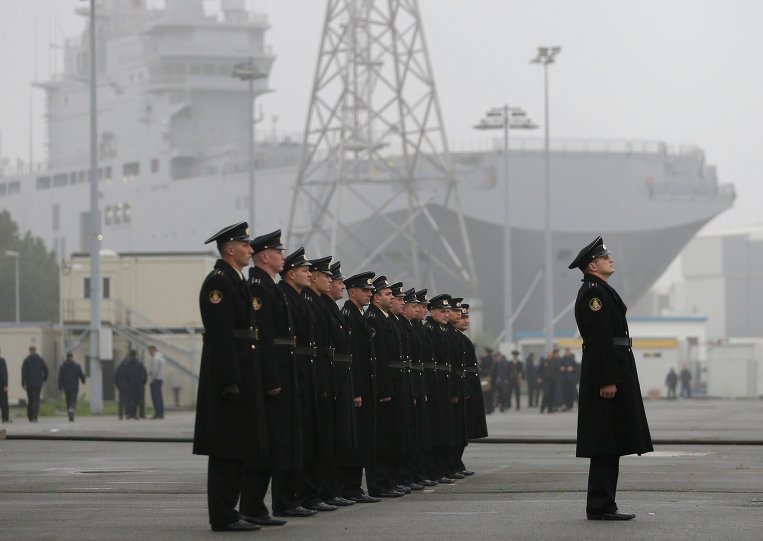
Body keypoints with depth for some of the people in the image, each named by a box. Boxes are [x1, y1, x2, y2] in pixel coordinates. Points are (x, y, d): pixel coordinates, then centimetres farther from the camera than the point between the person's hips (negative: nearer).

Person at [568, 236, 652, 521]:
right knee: (606, 444, -8)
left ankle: (602, 505, 13)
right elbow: (599, 339, -20)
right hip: (607, 375, -11)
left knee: (608, 445, 11)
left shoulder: (600, 291, 20)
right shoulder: (594, 292, -13)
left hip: (613, 373, 11)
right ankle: (600, 506, -7)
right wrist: (607, 380, -24)